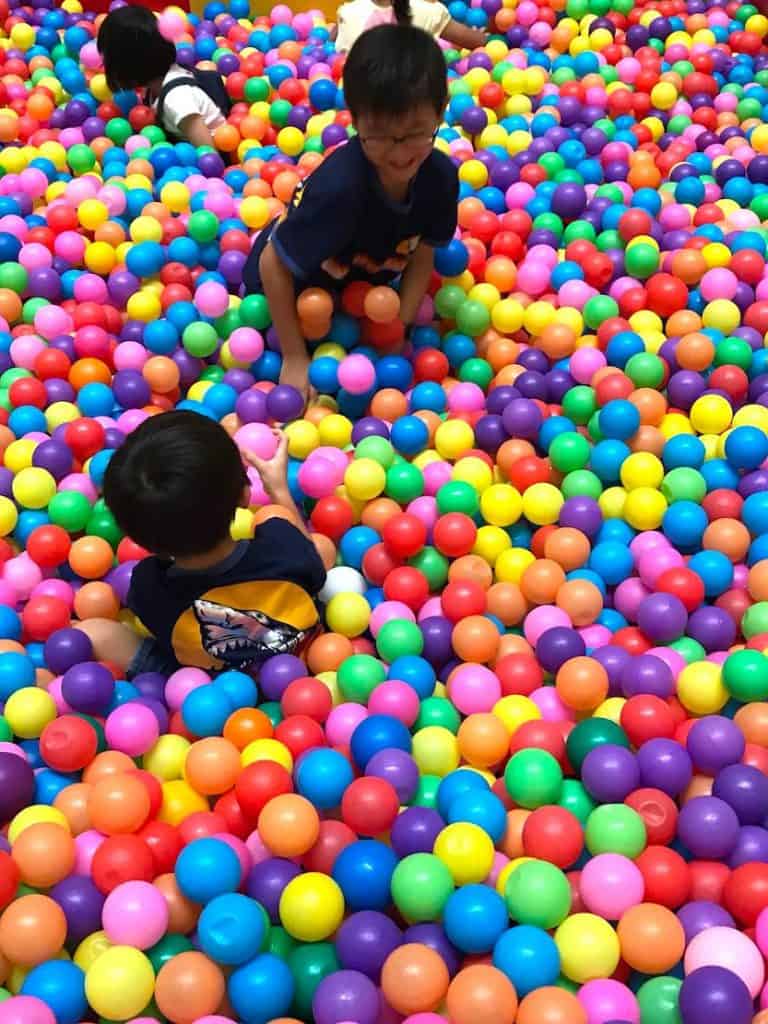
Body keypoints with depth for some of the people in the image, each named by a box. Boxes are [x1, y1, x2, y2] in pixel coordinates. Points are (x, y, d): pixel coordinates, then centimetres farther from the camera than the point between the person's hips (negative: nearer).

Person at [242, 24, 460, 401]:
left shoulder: (441, 176, -26)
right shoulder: (339, 186, -42)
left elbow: (422, 257, -10)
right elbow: (273, 264, -31)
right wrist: (295, 358, -26)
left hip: (362, 285, 5)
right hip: (289, 285, -5)